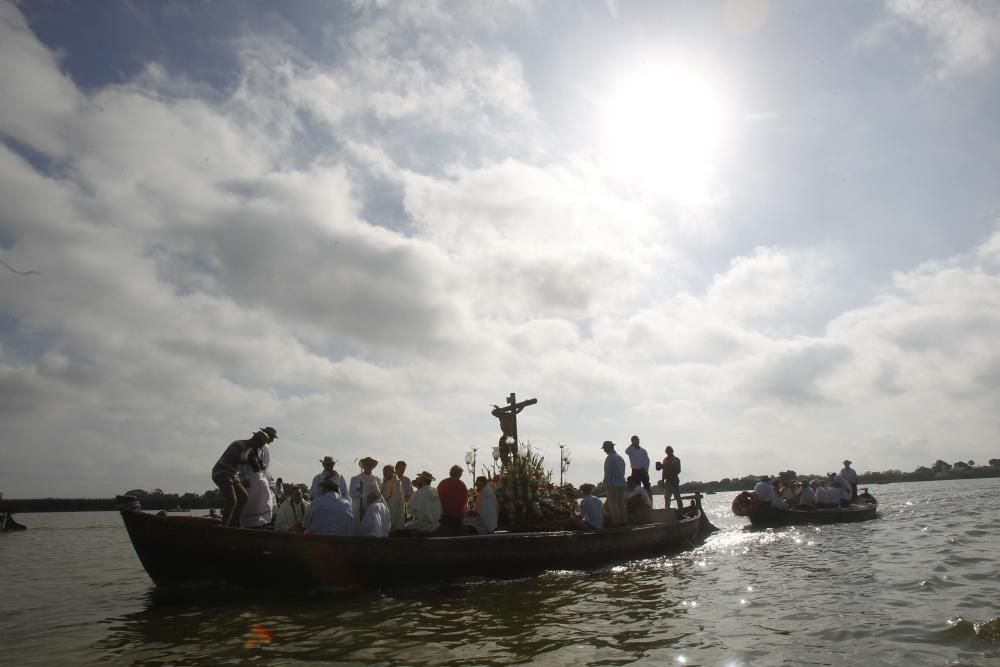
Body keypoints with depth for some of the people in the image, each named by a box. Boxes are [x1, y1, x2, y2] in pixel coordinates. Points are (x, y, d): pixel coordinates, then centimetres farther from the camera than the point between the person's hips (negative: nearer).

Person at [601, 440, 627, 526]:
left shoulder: (609, 458, -14)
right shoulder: (620, 457, 12)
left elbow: (607, 473, -15)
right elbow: (623, 471, 15)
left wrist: (605, 484, -10)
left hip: (612, 484, -8)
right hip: (622, 483, 8)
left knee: (613, 504, -3)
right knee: (621, 503, 11)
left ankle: (615, 521, -3)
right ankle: (623, 520, 13)